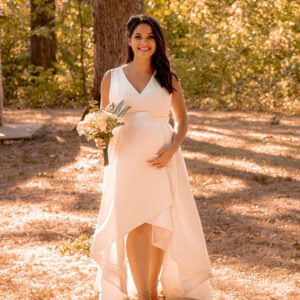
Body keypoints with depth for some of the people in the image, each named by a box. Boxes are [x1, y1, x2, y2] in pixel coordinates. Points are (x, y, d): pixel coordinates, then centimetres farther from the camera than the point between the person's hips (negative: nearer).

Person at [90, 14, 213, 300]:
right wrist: (101, 137, -9)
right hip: (126, 158, -1)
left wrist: (172, 148, -5)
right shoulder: (112, 78, 7)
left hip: (161, 160, 1)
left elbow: (182, 119, 13)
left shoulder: (169, 79, 7)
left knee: (160, 226, 2)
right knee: (134, 227, -8)